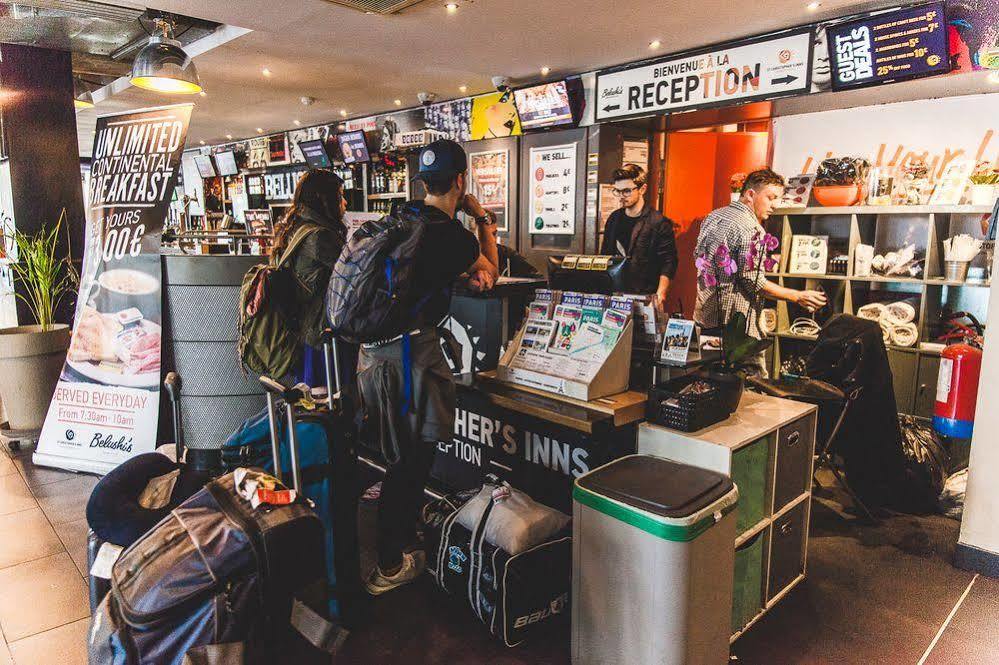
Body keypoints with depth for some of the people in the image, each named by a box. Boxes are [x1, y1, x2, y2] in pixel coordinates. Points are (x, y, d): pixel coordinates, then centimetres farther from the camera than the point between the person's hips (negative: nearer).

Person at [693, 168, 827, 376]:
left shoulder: (713, 216, 11)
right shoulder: (751, 229, -16)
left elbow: (698, 254, 20)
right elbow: (753, 281, -19)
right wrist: (798, 296, -13)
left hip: (705, 315, 9)